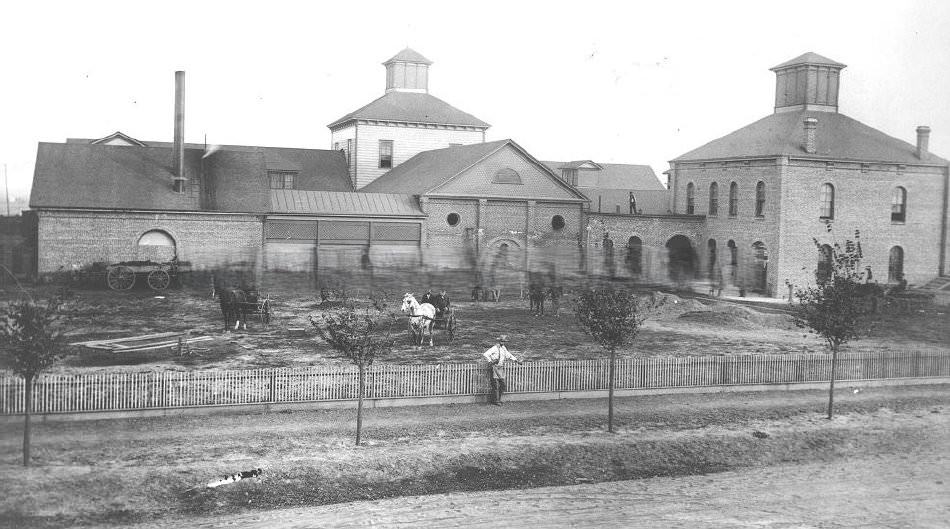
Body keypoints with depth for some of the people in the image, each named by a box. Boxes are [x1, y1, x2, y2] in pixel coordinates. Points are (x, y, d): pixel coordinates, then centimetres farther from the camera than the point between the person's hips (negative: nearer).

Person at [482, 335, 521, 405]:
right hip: (494, 368, -8)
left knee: (503, 385, 6)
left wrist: (516, 360, 17)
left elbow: (509, 355, 26)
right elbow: (485, 354, -22)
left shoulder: (504, 348, 11)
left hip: (501, 369, 8)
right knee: (496, 385, -4)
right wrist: (490, 361, -25)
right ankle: (496, 401, 5)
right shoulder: (495, 348, -14)